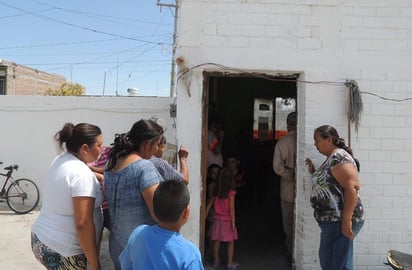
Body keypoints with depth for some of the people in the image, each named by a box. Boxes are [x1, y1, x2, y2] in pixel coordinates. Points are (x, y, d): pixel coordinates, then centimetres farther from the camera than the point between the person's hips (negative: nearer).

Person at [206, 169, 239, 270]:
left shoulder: (216, 191, -1)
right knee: (230, 242, 9)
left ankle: (216, 261, 26)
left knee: (217, 241, 14)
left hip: (217, 219, 4)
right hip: (227, 220, -4)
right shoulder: (231, 192, -14)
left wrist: (205, 216, 12)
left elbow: (209, 205, 3)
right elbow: (231, 209, -14)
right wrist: (233, 222, -9)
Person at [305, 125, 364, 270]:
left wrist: (347, 219, -27)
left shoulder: (339, 157, -17)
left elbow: (352, 187, -25)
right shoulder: (330, 158, 14)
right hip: (331, 220, 10)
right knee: (326, 258, 18)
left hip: (340, 221, -10)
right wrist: (314, 172, 11)